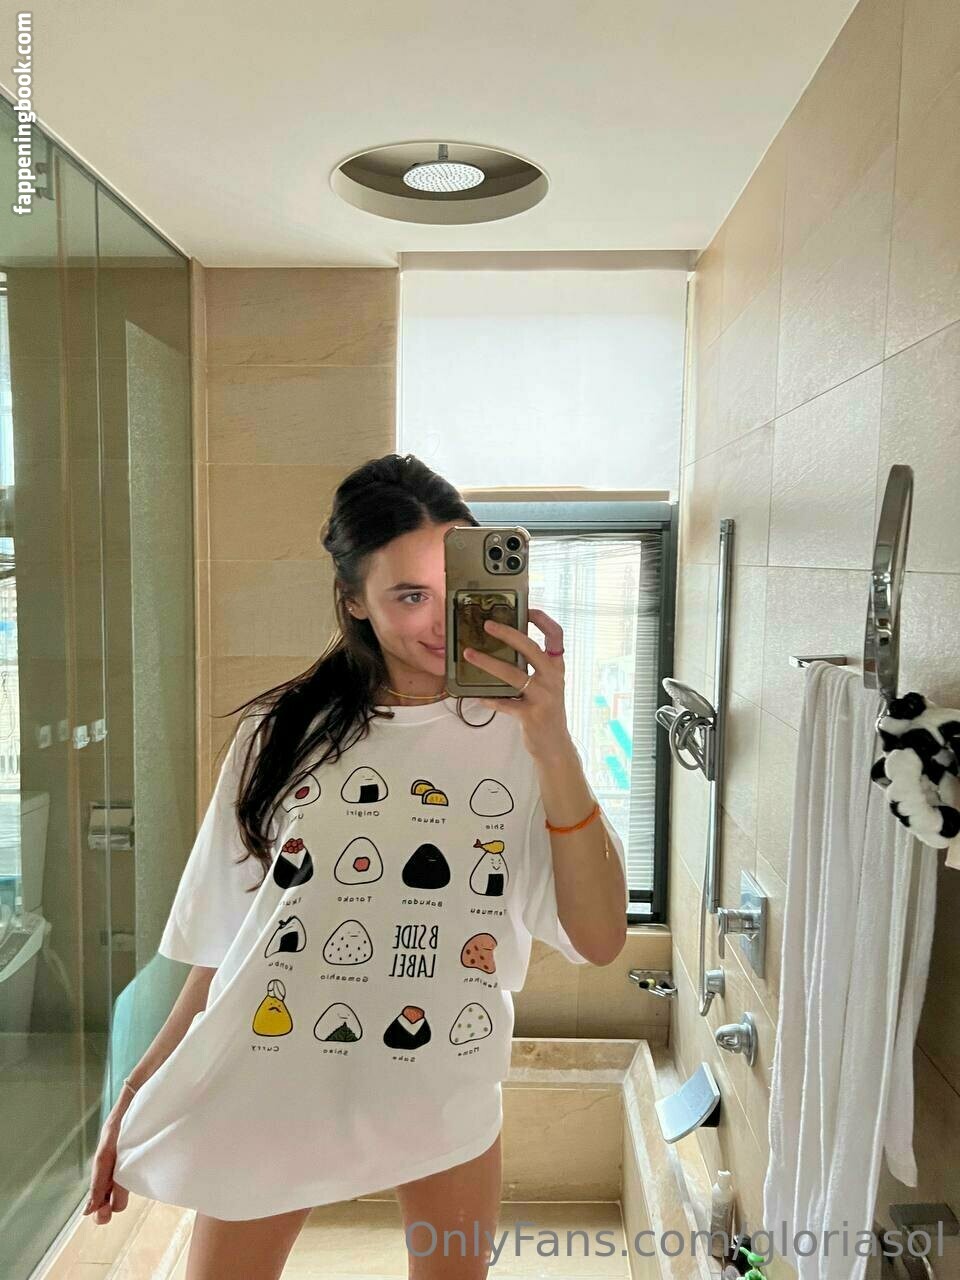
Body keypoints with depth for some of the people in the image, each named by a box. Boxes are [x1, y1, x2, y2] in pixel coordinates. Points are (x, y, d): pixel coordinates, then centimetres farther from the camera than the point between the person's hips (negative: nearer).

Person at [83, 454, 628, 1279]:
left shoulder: (516, 736, -9)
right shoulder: (282, 735, -5)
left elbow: (599, 939, -18)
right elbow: (223, 939, 3)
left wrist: (555, 748, -30)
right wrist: (138, 1094, 8)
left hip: (446, 1089, 0)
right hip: (267, 1085, 1)